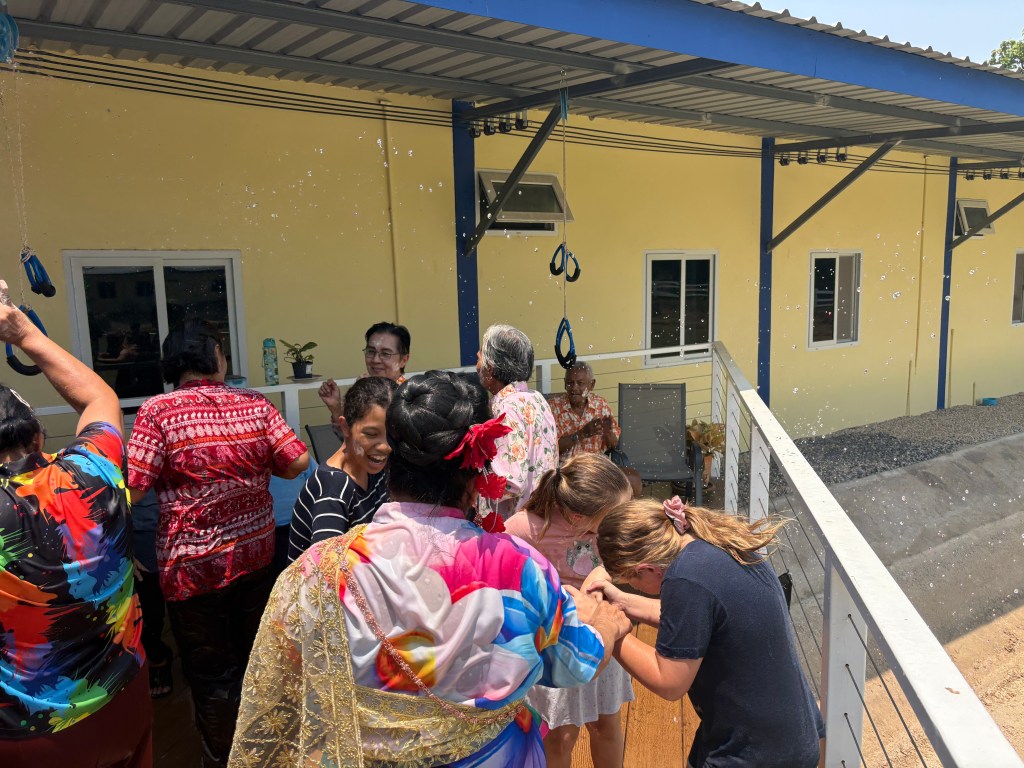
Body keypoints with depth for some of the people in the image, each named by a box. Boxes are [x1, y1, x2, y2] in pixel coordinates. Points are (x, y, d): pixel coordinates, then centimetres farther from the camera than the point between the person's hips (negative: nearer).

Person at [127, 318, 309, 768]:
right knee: (256, 661, 22)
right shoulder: (255, 404, -5)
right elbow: (296, 463, -6)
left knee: (211, 675, 13)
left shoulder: (158, 411, -13)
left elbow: (132, 487, -17)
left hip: (193, 564, -3)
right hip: (256, 556, 4)